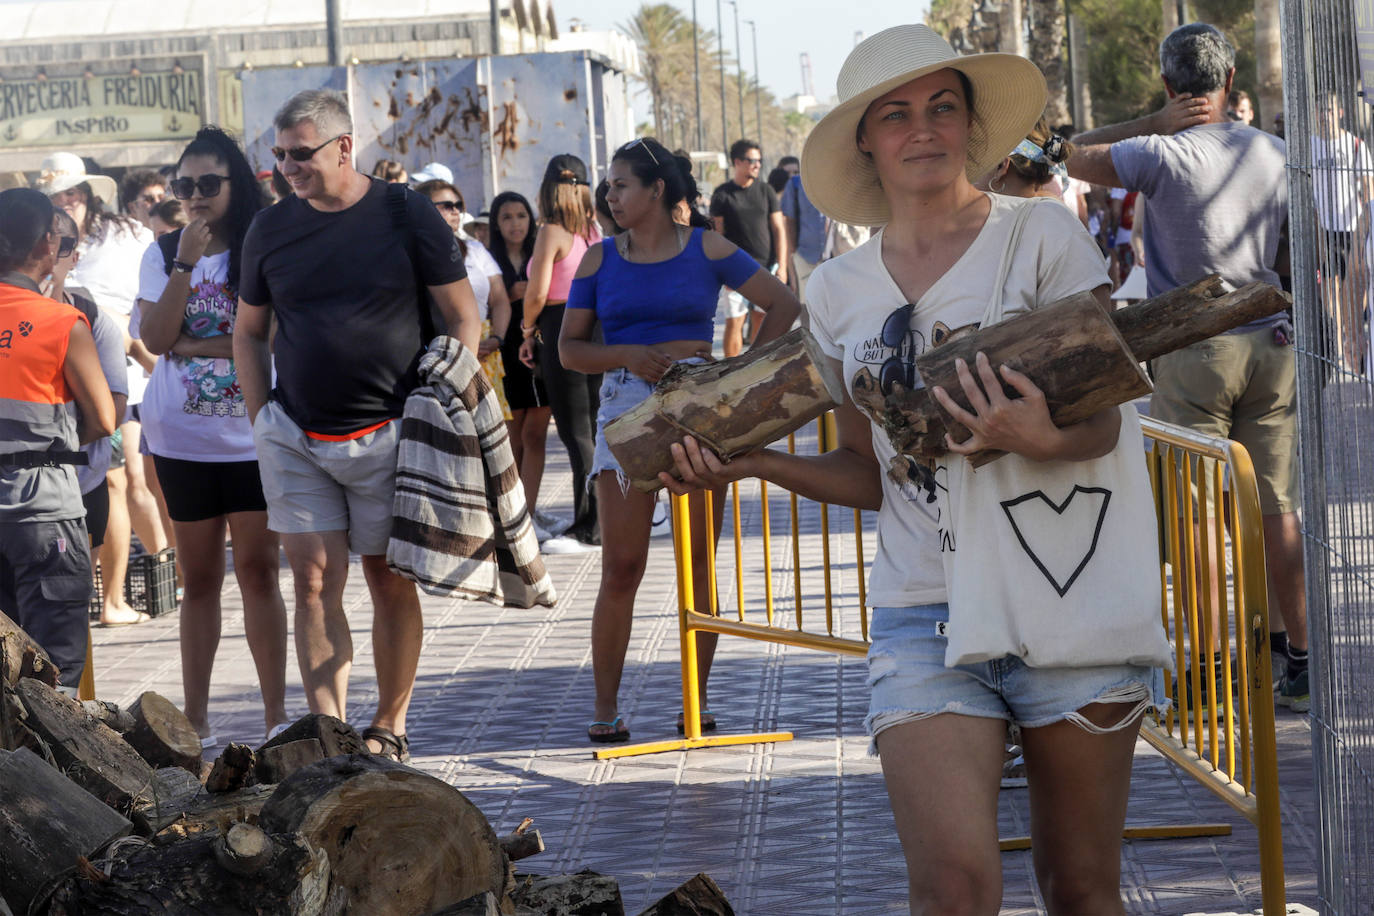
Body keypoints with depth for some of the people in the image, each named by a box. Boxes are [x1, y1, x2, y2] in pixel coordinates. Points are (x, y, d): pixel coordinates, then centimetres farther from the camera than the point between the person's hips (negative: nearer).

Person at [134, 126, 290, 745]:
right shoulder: (163, 254, 3)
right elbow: (155, 339, -7)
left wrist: (194, 344, -9)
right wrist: (186, 263, -14)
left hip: (254, 435, -2)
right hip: (181, 438, 2)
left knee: (258, 569, 0)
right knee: (198, 577, 8)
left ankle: (276, 711, 6)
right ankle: (195, 717, 13)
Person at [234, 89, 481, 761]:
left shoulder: (406, 215, -2)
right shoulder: (271, 228, 6)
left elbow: (464, 318, 2)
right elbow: (248, 333, 15)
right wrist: (262, 422, 6)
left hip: (389, 434, -2)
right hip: (294, 439, 2)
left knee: (390, 580, 5)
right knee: (315, 579, -4)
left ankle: (389, 726, 16)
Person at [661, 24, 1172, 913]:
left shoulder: (1043, 234, 1)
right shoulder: (840, 290, 10)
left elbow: (1101, 420, -5)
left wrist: (1043, 440, -27)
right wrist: (751, 463, 1)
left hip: (1067, 598, -1)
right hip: (924, 617, 2)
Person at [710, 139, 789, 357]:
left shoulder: (765, 190, 8)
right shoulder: (722, 194, 0)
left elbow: (779, 229, 8)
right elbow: (716, 235, 0)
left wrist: (782, 266, 0)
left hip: (765, 267, 3)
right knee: (734, 322, -6)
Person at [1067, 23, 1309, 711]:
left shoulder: (1164, 155, -12)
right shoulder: (1275, 153, 4)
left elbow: (1076, 158, 0)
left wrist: (1157, 123, -1)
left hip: (1193, 351, -5)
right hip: (1271, 346, 5)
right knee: (1276, 509, 10)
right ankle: (1300, 663, 12)